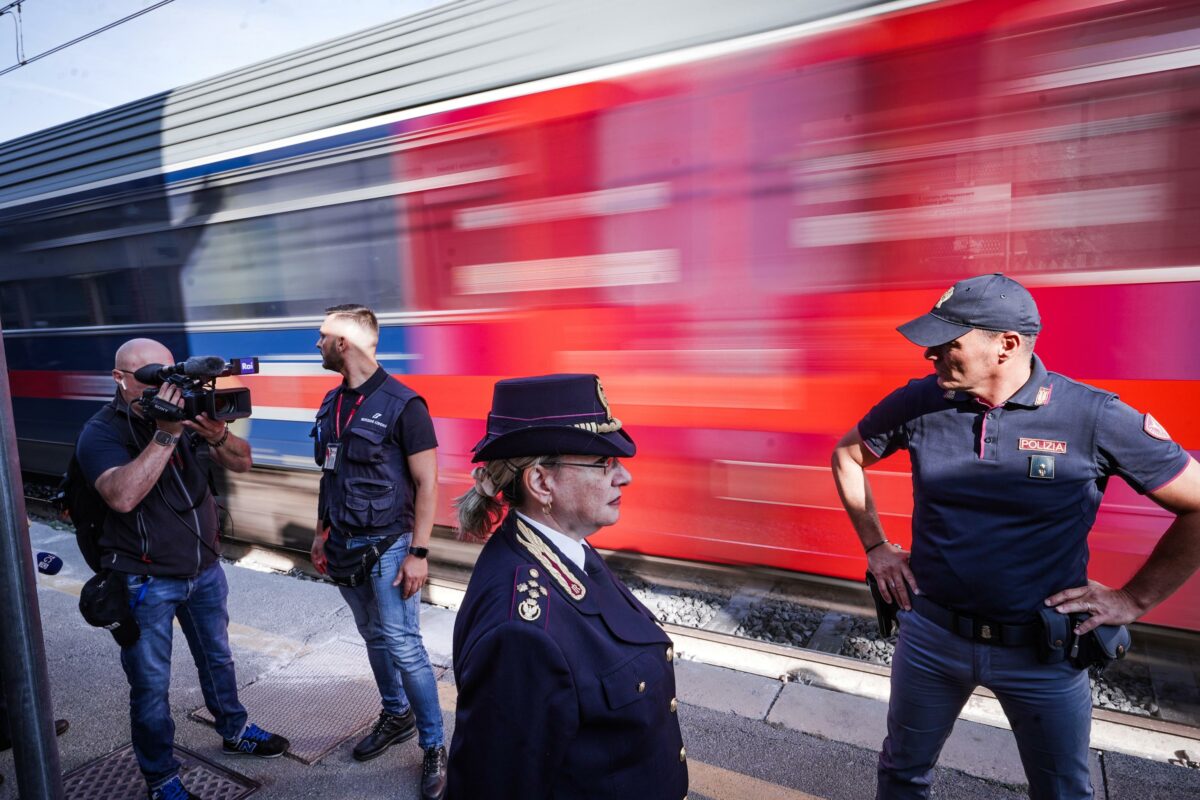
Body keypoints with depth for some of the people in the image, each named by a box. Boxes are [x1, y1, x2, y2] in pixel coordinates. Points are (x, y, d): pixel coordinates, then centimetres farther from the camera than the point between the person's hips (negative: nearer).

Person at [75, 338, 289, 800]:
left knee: (217, 658, 22)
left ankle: (234, 731, 42)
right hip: (145, 582, -5)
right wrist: (165, 435, -34)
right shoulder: (102, 433, -15)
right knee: (150, 685, 8)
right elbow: (123, 496, -32)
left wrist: (215, 431, -25)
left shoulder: (186, 412, -2)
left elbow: (241, 462, -6)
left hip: (205, 569, 5)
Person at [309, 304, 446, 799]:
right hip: (344, 545, 6)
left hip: (387, 546, -6)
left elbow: (426, 484, -13)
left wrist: (419, 553, -16)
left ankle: (434, 747, 12)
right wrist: (322, 534, 16)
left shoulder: (402, 404, -15)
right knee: (374, 637, 17)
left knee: (403, 645, -3)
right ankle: (396, 716, 36)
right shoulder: (331, 404, 6)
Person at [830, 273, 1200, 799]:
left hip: (1042, 649, -1)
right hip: (930, 633, 2)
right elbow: (847, 455, 6)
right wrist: (875, 546, 3)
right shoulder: (918, 402, -10)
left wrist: (1136, 598, -7)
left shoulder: (1095, 417, -16)